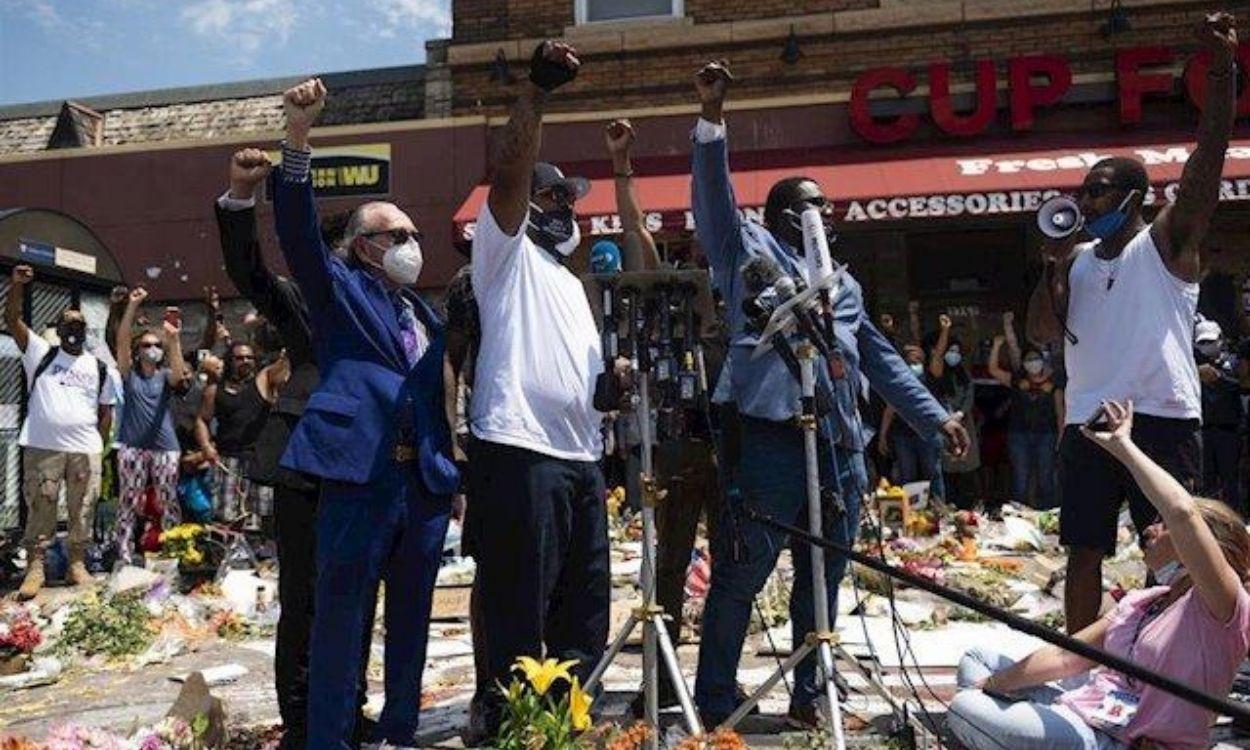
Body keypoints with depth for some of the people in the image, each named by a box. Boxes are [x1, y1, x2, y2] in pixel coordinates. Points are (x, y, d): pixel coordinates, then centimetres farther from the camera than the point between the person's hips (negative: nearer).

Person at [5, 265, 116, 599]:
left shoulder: (98, 367, 12)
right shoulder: (41, 353, 8)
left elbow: (106, 410, 14)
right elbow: (12, 319, -4)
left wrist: (100, 444, 5)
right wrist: (17, 285, -18)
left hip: (85, 450, 2)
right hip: (43, 447, -2)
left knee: (82, 510, 6)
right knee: (40, 508, 3)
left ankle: (77, 564, 17)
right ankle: (35, 568, 10)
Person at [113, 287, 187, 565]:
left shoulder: (165, 376, 10)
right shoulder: (129, 373, 8)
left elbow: (179, 372, -14)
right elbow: (122, 340, -5)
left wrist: (174, 339, -28)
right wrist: (132, 305, -15)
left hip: (165, 447, 1)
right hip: (132, 447, -1)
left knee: (169, 503, 3)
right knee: (128, 504, 0)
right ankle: (124, 557, 4)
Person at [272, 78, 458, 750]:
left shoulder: (426, 314, 21)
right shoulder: (341, 290, 6)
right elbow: (297, 230, -10)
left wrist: (452, 469, 15)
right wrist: (298, 134, -21)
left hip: (425, 483, 6)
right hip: (359, 476, -6)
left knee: (410, 623, 14)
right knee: (340, 622, -1)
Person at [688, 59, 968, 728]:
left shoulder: (844, 284, 25)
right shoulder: (750, 249, 8)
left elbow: (882, 360, 26)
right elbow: (715, 193, -6)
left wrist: (935, 417, 23)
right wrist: (711, 116, -16)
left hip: (840, 449, 6)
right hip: (770, 442, -6)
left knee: (822, 583, 12)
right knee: (740, 578, -1)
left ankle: (808, 698, 26)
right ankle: (715, 705, 12)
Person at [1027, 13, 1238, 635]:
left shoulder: (1168, 242, 3)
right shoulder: (1077, 259, 15)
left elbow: (1209, 157, -8)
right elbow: (1042, 334, 8)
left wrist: (1222, 67, -18)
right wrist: (1052, 268, -5)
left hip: (1163, 423, -4)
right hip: (1088, 426, 4)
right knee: (1084, 554, 9)